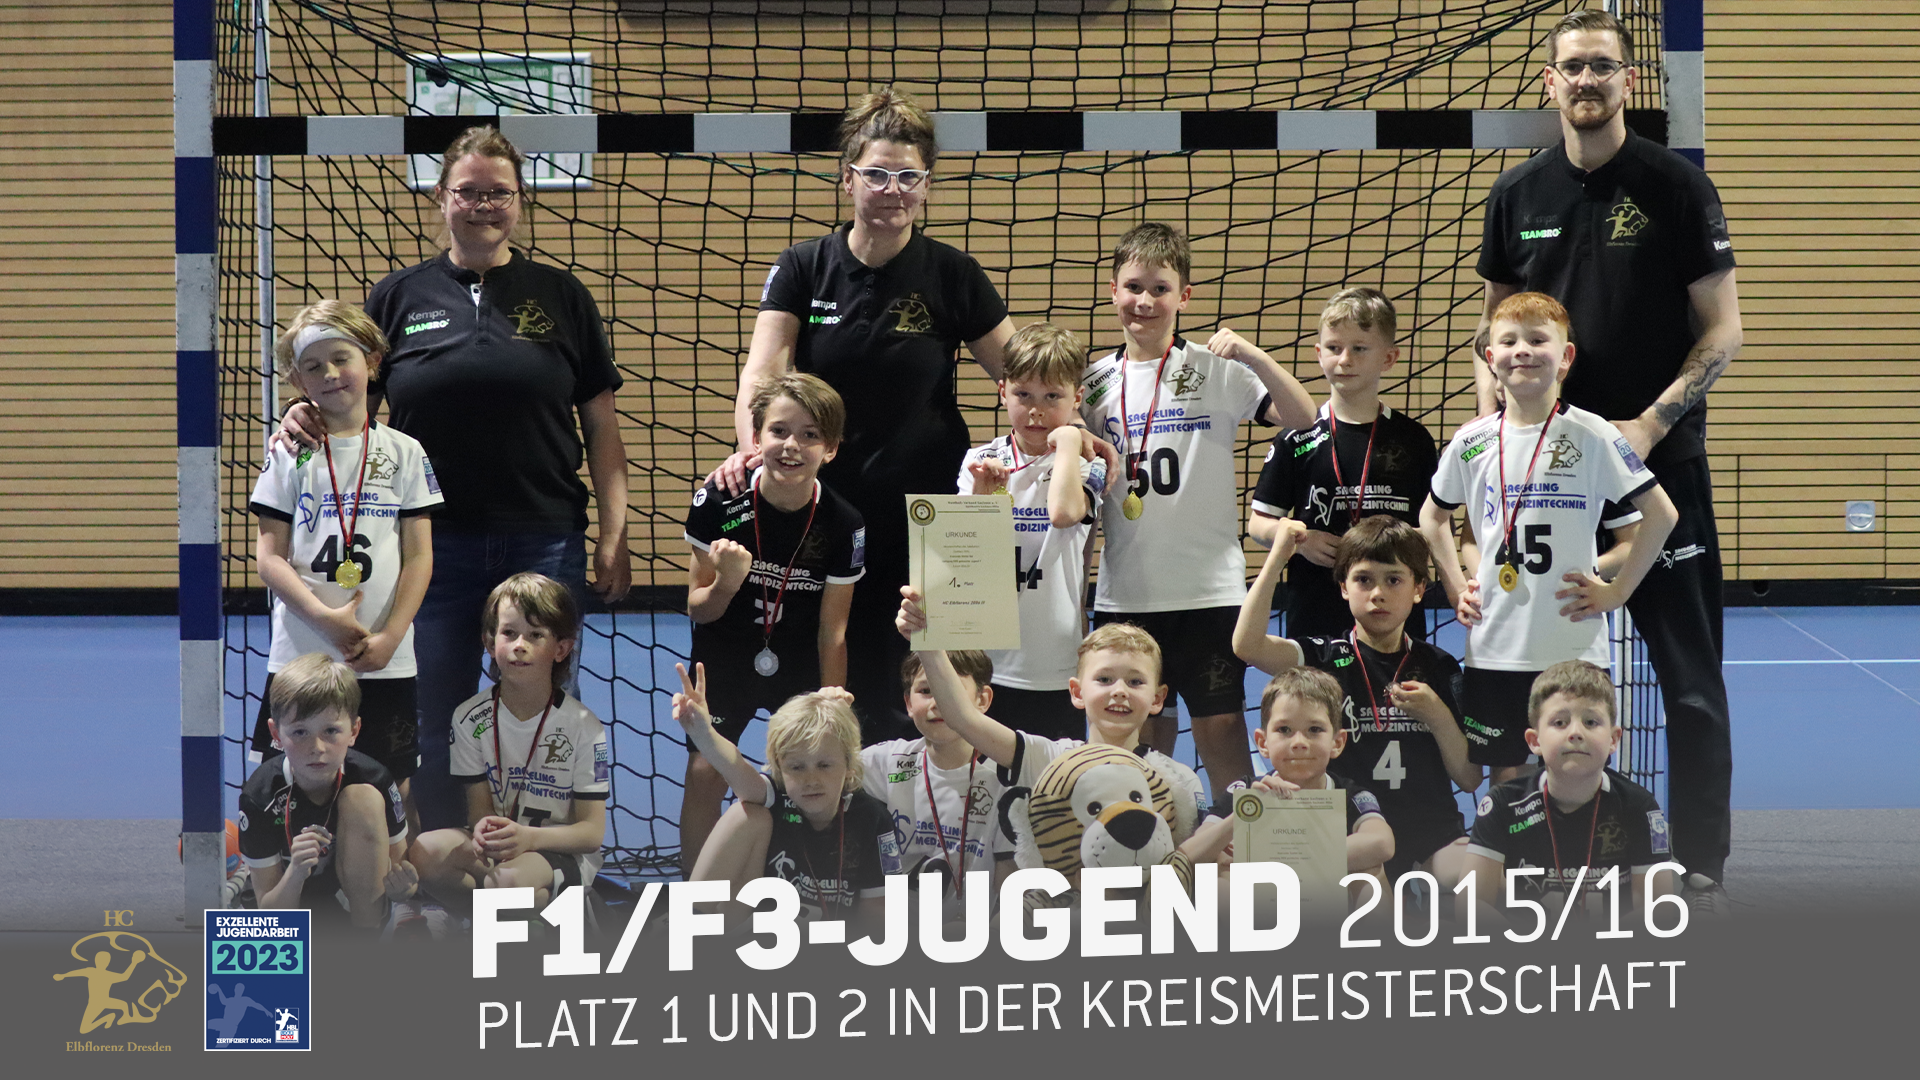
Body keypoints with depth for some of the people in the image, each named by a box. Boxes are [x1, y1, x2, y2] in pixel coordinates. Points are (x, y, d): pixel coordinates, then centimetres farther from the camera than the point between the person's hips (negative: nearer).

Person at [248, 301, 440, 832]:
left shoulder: (404, 453, 6)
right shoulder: (290, 454, 4)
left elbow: (419, 555, 4)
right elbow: (270, 555, 0)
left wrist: (389, 637, -8)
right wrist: (324, 618, -14)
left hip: (385, 662, 0)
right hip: (301, 653, 0)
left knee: (395, 793, 2)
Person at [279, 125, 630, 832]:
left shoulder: (561, 297, 7)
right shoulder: (398, 297, 8)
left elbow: (601, 426, 7)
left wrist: (614, 535, 0)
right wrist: (305, 419, -12)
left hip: (544, 542, 0)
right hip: (435, 546, 0)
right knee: (438, 727, 2)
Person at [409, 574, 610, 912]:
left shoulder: (584, 727, -10)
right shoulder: (471, 717, 0)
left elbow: (593, 832, -11)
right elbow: (479, 806, 0)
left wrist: (529, 837, -31)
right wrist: (484, 830, -27)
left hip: (564, 852, -4)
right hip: (497, 846, 4)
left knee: (508, 880, -37)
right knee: (423, 854, -26)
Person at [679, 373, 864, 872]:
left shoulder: (843, 526, -15)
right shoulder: (718, 502, -16)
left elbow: (832, 632, -7)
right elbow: (697, 609, -7)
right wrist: (725, 584, -30)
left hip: (800, 668, 0)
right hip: (725, 661, 0)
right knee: (705, 773, -10)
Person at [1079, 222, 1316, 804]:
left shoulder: (1217, 370, -3)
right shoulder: (1096, 382, 8)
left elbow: (1304, 421, -14)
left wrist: (1254, 356, -23)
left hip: (1210, 587, -3)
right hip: (1126, 596, 3)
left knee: (1221, 729, -2)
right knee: (1144, 738, 9)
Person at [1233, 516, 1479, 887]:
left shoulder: (1439, 668, 11)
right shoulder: (1327, 658, 5)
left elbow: (1469, 779, 9)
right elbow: (1247, 645, -16)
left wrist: (1437, 716, -8)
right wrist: (1278, 555, -13)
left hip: (1431, 828, 2)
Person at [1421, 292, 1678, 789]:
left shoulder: (1592, 436, -5)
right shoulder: (1472, 442, 5)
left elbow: (1659, 514, -2)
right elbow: (1433, 515, 22)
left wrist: (1616, 590, -4)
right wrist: (1456, 588, 12)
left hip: (1575, 643, -3)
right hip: (1495, 648, 3)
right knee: (1505, 774, 7)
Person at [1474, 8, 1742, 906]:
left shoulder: (1676, 185, -3)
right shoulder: (1518, 194, 8)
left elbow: (1721, 331, -4)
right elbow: (1496, 325, 17)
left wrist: (1651, 424, -14)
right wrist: (1492, 413, 0)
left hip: (1662, 458, -4)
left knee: (1688, 673, -2)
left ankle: (1702, 865, 2)